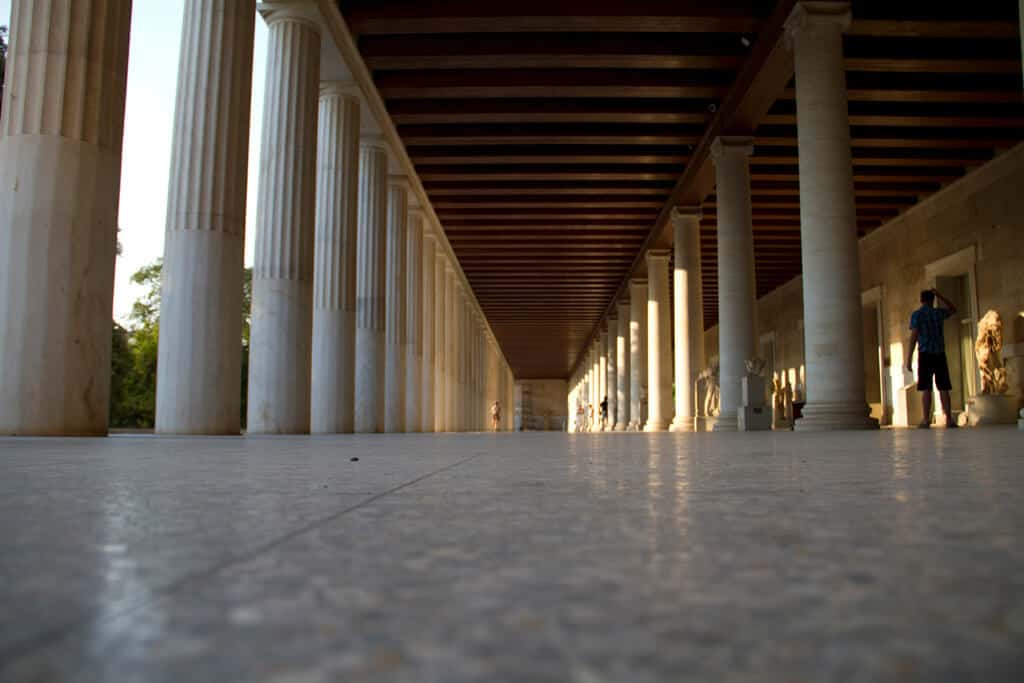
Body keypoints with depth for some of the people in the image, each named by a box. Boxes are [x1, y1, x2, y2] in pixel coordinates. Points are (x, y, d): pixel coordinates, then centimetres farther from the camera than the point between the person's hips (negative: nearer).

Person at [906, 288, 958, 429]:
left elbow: (913, 337, -8)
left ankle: (926, 420, -8)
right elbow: (953, 309, 34)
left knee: (926, 388, -5)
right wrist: (939, 295, 28)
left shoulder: (916, 315, -1)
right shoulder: (938, 313, 9)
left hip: (925, 354, -3)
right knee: (943, 388, 4)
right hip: (939, 354, 3)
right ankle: (949, 419, 1)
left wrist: (909, 359, -7)